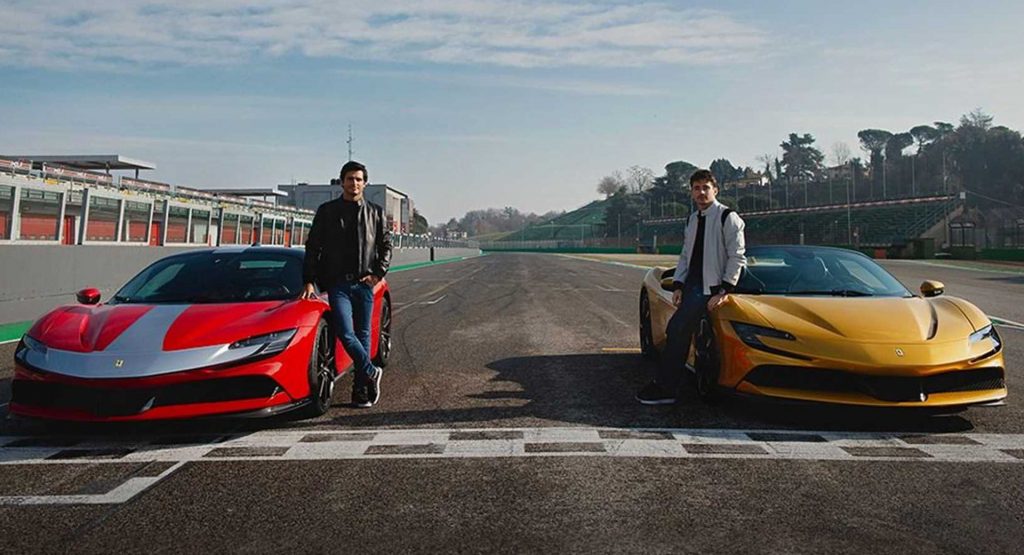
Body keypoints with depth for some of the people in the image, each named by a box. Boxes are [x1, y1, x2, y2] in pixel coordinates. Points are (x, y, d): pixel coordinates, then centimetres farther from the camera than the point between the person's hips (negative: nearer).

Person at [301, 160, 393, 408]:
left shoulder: (375, 213, 11)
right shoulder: (327, 211, 7)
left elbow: (386, 245, 15)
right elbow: (313, 247, 5)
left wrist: (378, 273, 0)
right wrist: (309, 281, -5)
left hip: (365, 284, 1)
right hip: (338, 283, -1)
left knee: (363, 335, 5)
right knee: (346, 334, -14)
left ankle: (361, 391, 11)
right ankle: (371, 373, 7)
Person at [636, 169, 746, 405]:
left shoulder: (728, 217, -6)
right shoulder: (692, 220, 18)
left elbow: (737, 257, -11)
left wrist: (723, 291, -16)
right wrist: (678, 285, 8)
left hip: (710, 286, -8)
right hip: (691, 285, 8)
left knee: (677, 328, -15)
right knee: (680, 331, 4)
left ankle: (664, 388, -11)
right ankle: (668, 387, 12)